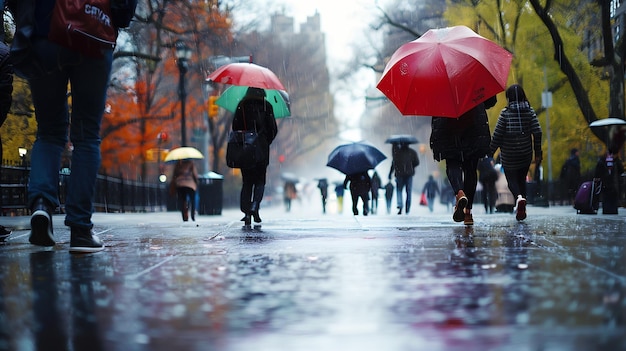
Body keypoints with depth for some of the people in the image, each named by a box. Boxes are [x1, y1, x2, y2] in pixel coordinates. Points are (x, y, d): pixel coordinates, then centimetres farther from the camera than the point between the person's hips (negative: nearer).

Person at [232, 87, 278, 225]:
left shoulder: (242, 105, 2)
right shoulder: (266, 106, 0)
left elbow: (235, 127, -1)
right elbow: (273, 129, 0)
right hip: (262, 149, -1)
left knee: (247, 181, 10)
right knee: (260, 181, 8)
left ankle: (246, 212, 3)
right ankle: (255, 206, -14)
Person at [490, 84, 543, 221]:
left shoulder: (505, 112, -10)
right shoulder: (529, 111, -1)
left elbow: (497, 135, -11)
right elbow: (537, 132, -5)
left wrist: (491, 151, 0)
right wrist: (538, 153, 2)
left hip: (508, 155, -3)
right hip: (526, 154, 3)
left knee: (512, 179, 8)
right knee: (522, 179, 18)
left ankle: (519, 197, -24)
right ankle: (521, 210, 17)